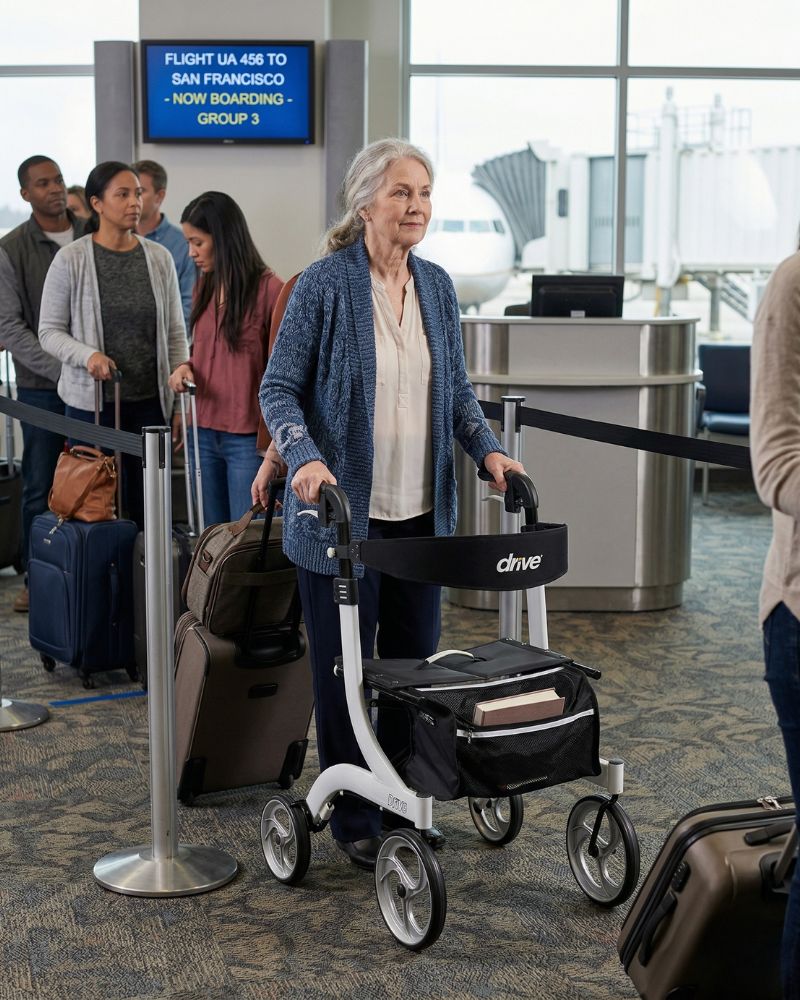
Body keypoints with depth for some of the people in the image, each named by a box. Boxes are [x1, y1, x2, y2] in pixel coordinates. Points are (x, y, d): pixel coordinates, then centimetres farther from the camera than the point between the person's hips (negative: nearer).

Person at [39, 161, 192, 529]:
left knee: (149, 507, 6)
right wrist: (88, 355, -19)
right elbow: (49, 331, -2)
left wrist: (179, 368, -9)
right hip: (91, 402, -3)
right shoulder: (71, 260, -4)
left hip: (149, 402, 3)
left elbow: (175, 330, 10)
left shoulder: (159, 258, 5)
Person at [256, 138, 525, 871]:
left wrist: (488, 450, -1)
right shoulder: (325, 284, -10)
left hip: (421, 510, 5)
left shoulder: (436, 286, 7)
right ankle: (353, 818, 18)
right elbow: (279, 387, -8)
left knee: (415, 661, 12)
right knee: (344, 666, 5)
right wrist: (305, 458, -24)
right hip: (342, 510, -5)